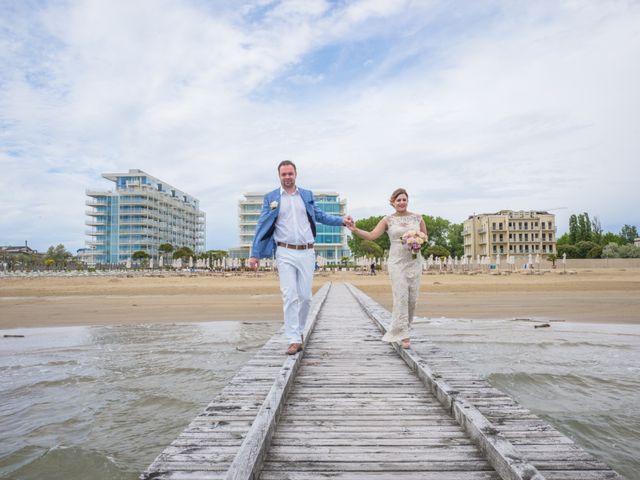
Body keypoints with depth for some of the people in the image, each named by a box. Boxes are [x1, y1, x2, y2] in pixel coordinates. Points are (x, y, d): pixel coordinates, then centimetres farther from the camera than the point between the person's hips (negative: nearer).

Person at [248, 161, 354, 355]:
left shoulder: (307, 195, 11)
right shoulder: (271, 198, 5)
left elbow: (320, 215, 17)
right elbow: (262, 227, 3)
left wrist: (341, 220, 2)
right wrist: (255, 254, -2)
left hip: (307, 253, 2)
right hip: (285, 253, -2)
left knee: (305, 296, 6)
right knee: (290, 296, -6)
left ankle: (298, 330, 27)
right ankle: (295, 339, 0)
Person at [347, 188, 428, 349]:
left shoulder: (417, 218, 7)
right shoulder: (388, 220, 1)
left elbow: (425, 237, 15)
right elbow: (371, 235, -9)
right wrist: (355, 230, -24)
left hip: (414, 262, 3)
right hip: (396, 262, -3)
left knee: (412, 298, 5)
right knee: (401, 297, -9)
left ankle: (401, 327, 27)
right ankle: (403, 336, -2)